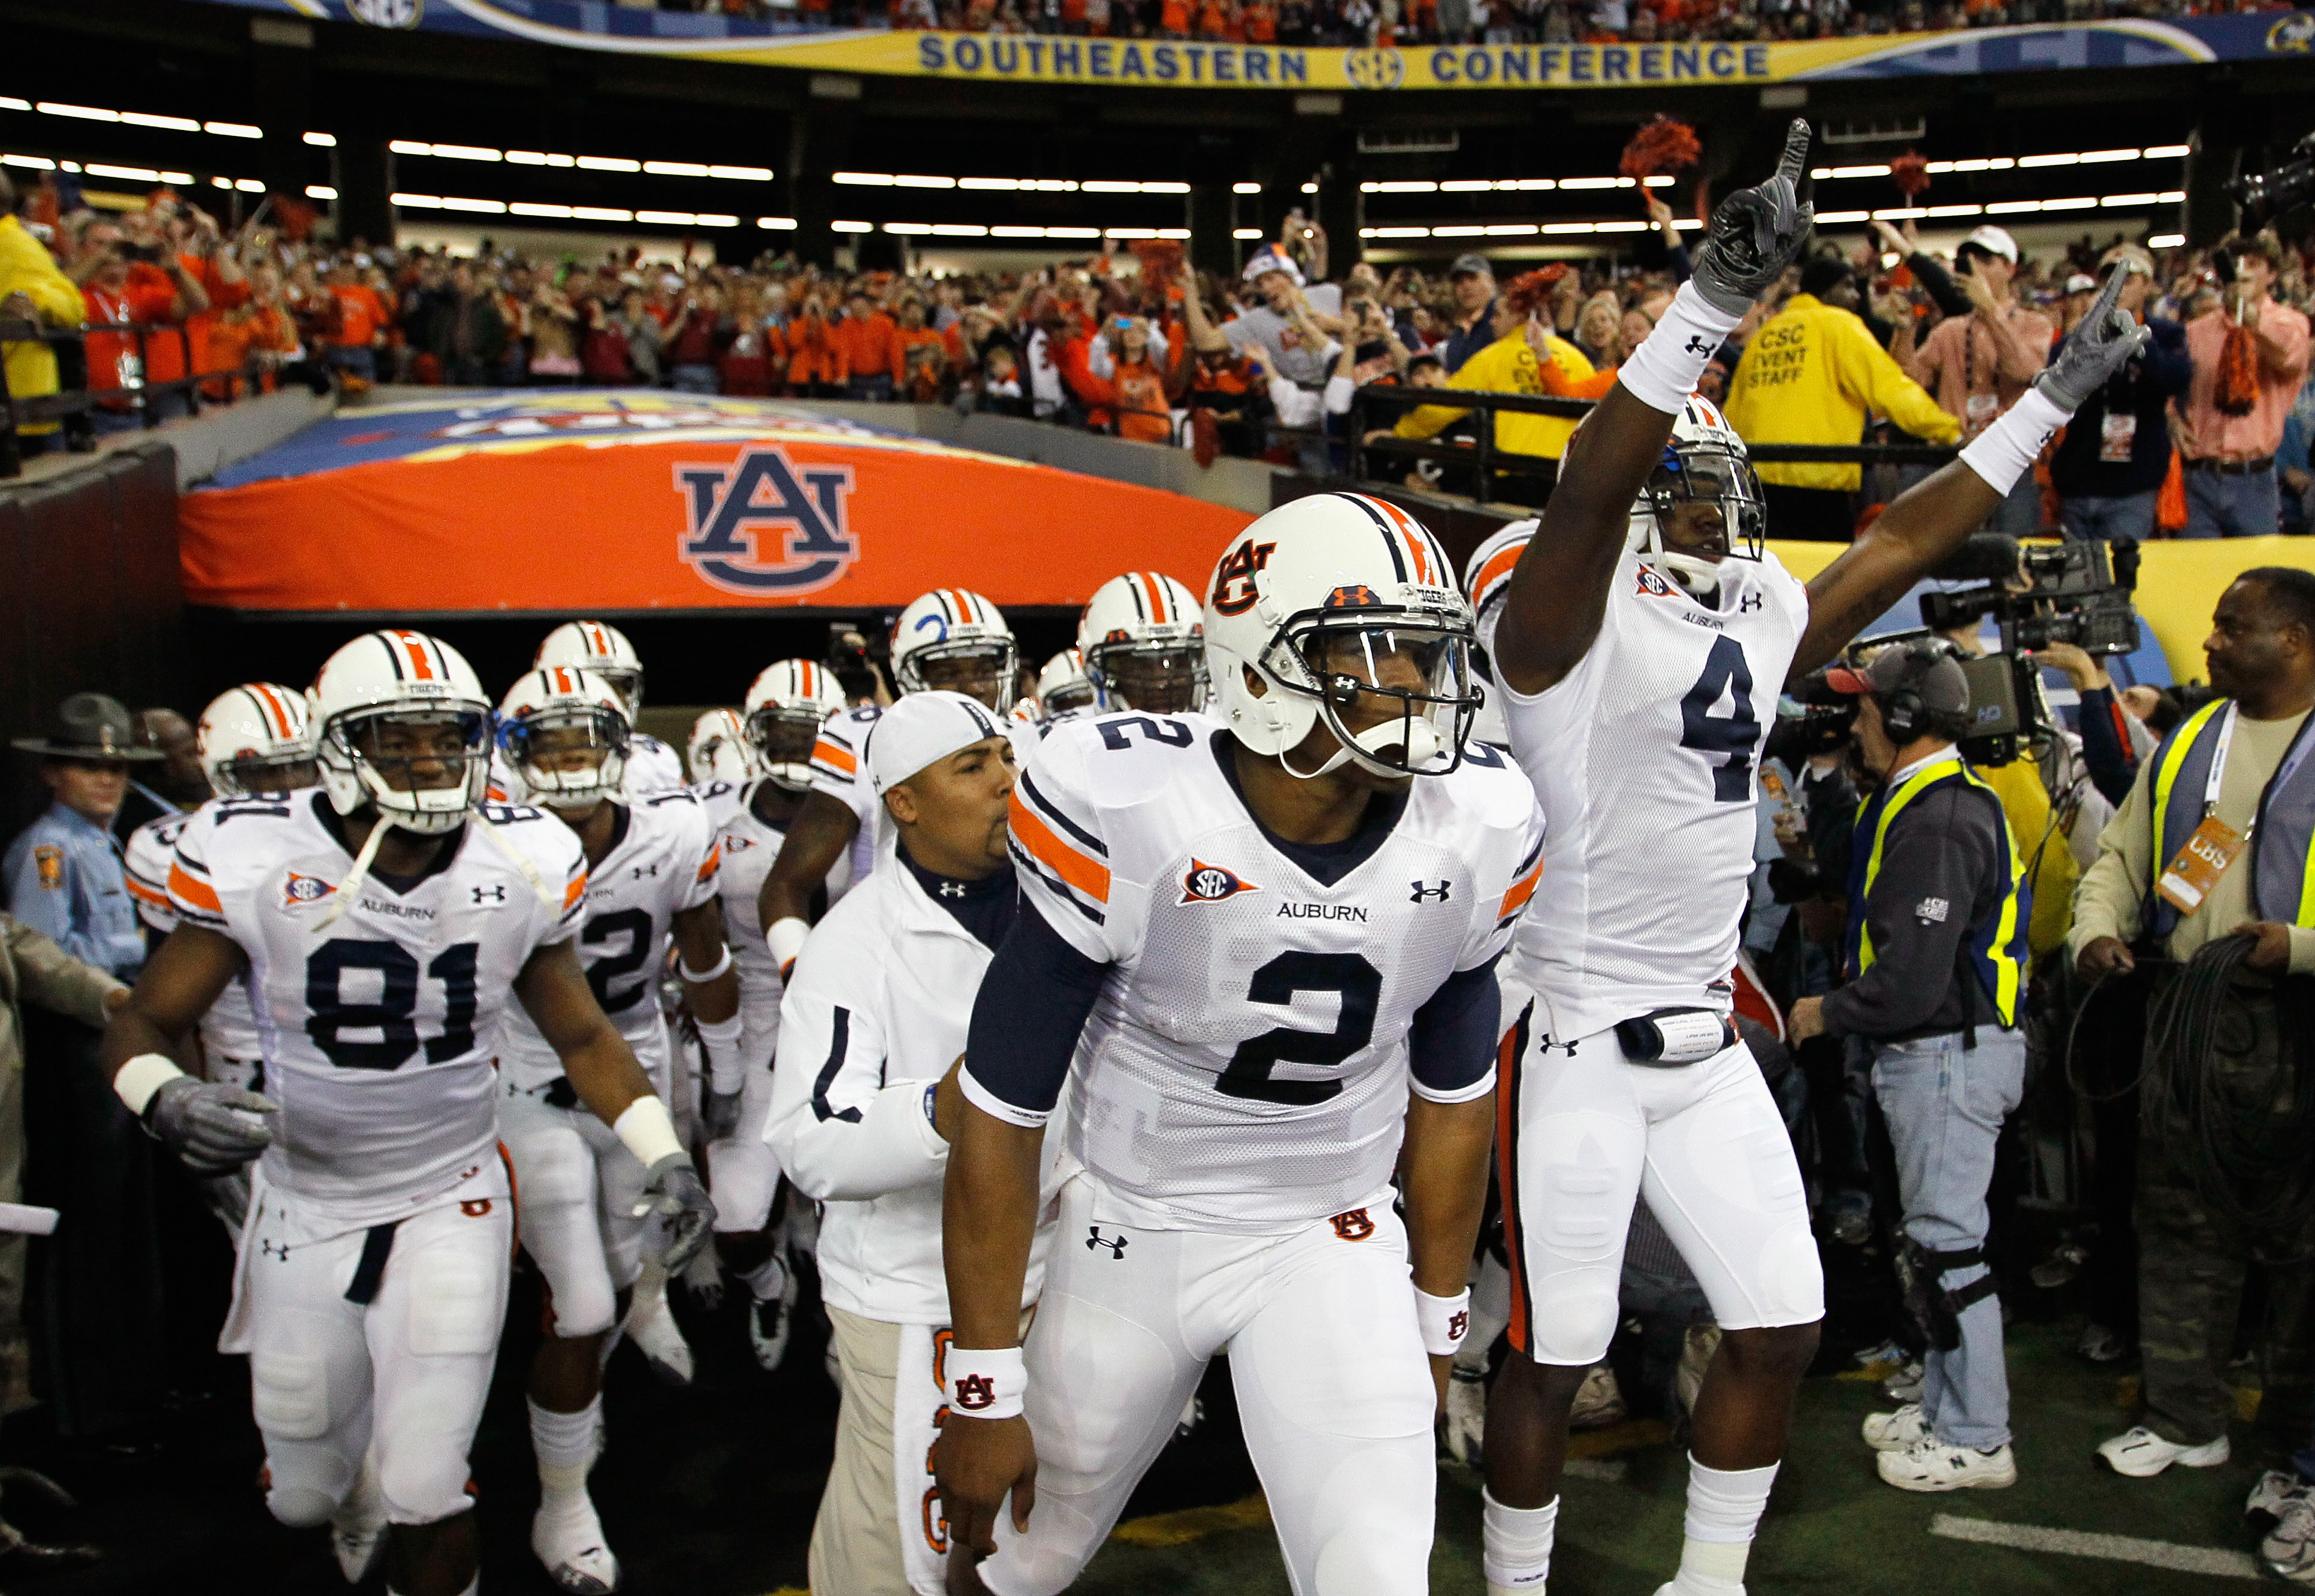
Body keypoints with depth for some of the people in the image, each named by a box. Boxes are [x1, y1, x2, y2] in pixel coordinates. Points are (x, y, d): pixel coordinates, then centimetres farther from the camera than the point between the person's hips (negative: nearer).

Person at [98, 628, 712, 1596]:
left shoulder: (523, 867, -11)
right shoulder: (255, 862, -17)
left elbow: (580, 1036, 2)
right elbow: (144, 1024, -8)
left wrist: (662, 1155, -10)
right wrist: (164, 1098, -31)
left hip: (452, 1200, 0)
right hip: (305, 1204, 1)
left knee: (423, 1495, -7)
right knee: (304, 1496, 17)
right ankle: (363, 1501, 54)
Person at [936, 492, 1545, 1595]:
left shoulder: (1476, 836, -12)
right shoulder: (1125, 814, -25)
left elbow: (1452, 1098, 4)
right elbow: (1003, 1111, -17)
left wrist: (1436, 1328, 12)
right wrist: (985, 1394, -12)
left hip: (1332, 1243, 2)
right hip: (1133, 1233, -2)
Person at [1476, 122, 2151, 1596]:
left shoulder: (1762, 623, 9)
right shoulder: (1572, 619, -13)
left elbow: (1906, 542, 17)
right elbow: (1592, 485, -31)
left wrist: (2058, 394, 19)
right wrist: (1718, 297, -42)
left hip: (1708, 1044, 7)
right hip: (1578, 1043, -7)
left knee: (1781, 1326, 11)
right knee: (1555, 1354, 3)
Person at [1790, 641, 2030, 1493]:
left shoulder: (1936, 823, -22)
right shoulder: (1936, 801, 14)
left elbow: (1911, 982, -25)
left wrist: (1825, 1014, -12)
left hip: (1946, 1055, -11)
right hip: (1931, 1051, 11)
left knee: (1946, 1246, -2)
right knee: (1934, 1237, 18)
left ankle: (1976, 1439, 9)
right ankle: (1945, 1406, 29)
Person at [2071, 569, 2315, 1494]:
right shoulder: (2189, 742, 13)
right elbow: (2121, 854, 17)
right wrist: (2095, 931, 0)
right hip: (2184, 1013, 6)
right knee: (2181, 1223, 11)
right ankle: (2185, 1420, 23)